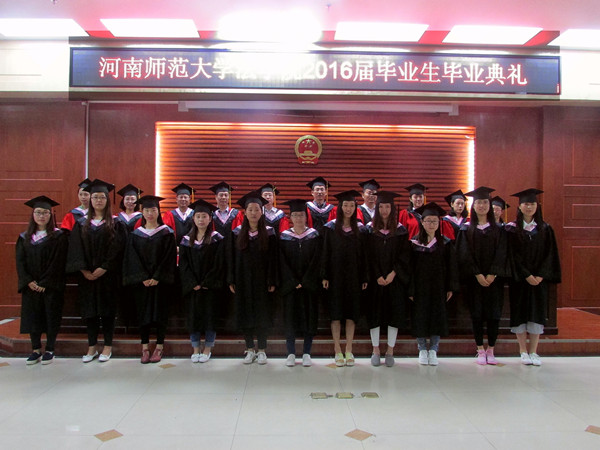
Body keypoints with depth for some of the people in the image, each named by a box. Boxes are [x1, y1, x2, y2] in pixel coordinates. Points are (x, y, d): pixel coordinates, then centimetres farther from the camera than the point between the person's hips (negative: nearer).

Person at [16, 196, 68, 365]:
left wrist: (45, 283, -14)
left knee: (51, 316, 2)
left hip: (51, 286, -4)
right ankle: (36, 350, 18)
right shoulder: (24, 237, 9)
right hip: (30, 286, 4)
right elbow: (20, 262, 4)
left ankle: (49, 350, 14)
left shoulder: (58, 236, -4)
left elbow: (58, 262, -10)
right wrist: (29, 282, -9)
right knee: (32, 316, 7)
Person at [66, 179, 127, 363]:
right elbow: (76, 250, 2)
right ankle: (92, 347, 18)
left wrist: (103, 268, -15)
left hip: (108, 275, -2)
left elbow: (117, 250, -8)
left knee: (108, 309, 3)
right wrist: (84, 270, -9)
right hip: (87, 275, 3)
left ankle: (108, 346, 14)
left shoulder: (115, 224, -1)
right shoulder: (82, 224, 7)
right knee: (90, 309, 7)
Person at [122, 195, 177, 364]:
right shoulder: (135, 235, 6)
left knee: (160, 311, 2)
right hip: (141, 282, 2)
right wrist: (143, 278, -11)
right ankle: (145, 348, 13)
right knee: (143, 312, 5)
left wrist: (157, 278, -14)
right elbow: (132, 259, 1)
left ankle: (159, 348, 11)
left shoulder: (167, 233, -1)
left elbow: (169, 258, -7)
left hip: (161, 281, -2)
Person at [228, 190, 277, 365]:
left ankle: (262, 350, 14)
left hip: (261, 280, -2)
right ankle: (250, 349, 19)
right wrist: (231, 280, -1)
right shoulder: (237, 233, 4)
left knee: (262, 314, 3)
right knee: (245, 313, 6)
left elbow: (272, 259, -3)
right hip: (243, 281, 2)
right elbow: (232, 258, 4)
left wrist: (272, 281, -8)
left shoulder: (269, 233, -1)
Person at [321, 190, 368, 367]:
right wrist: (325, 276, -8)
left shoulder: (360, 229, 5)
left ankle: (349, 351, 15)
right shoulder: (331, 227, 0)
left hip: (353, 277, 2)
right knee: (336, 313, 2)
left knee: (351, 313, 6)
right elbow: (325, 253, -2)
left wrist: (364, 278, 1)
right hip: (336, 276, -2)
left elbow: (363, 255, 5)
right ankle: (338, 351, 11)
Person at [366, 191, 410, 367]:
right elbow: (369, 256, -2)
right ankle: (376, 350, 14)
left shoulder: (400, 230, 3)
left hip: (395, 278, 1)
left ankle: (390, 351, 13)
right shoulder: (370, 229, 2)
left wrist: (393, 273, -12)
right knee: (375, 312, 2)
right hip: (375, 278, 0)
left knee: (394, 312, 2)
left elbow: (405, 255, -1)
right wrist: (378, 276, -12)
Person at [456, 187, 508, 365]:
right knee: (477, 314, 1)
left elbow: (501, 253, -1)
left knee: (494, 314, 2)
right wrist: (477, 274, -14)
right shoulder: (466, 229, 4)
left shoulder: (498, 229, 7)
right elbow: (464, 255, -4)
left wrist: (492, 274, -13)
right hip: (474, 279, -1)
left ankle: (490, 350, 14)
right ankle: (480, 351, 11)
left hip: (494, 278, 1)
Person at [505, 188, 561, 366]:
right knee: (520, 312, 1)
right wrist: (526, 275, -14)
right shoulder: (512, 229, -1)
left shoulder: (545, 229, 6)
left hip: (539, 278, 2)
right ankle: (523, 351, 11)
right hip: (519, 278, -2)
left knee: (537, 312, 2)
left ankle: (533, 352, 10)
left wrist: (541, 276, -10)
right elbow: (513, 255, -6)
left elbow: (550, 255, 1)